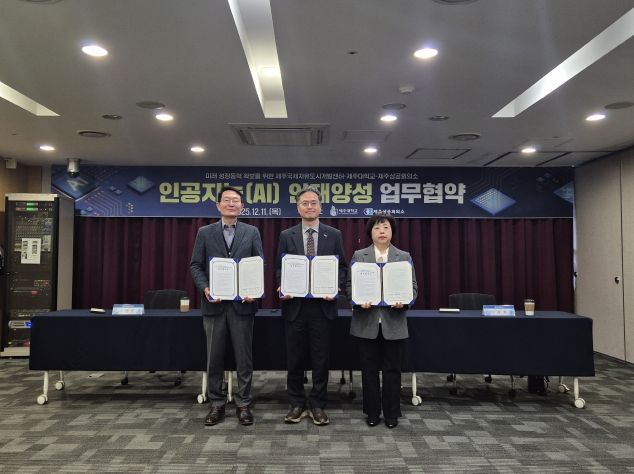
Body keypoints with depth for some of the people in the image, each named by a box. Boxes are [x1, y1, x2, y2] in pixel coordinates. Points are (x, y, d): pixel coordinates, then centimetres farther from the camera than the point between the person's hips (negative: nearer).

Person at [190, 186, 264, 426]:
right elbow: (196, 265, 5)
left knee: (244, 357, 5)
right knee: (214, 357, 8)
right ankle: (217, 404, 21)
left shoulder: (252, 232, 6)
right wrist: (205, 288, -12)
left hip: (242, 303, 0)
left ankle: (243, 404, 17)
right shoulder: (205, 232, 7)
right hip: (214, 303, 1)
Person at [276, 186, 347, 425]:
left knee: (321, 358, 7)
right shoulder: (286, 236, 6)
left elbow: (342, 267, 5)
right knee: (294, 358, 8)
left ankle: (317, 405, 21)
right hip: (294, 304, 1)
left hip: (322, 304, 0)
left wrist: (336, 288, -12)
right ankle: (297, 404, 23)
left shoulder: (333, 235, 5)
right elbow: (279, 268, 7)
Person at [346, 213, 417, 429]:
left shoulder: (404, 257, 7)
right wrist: (359, 300, -16)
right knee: (369, 369, 8)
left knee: (392, 369, 7)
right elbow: (350, 284, 2)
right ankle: (372, 412, 21)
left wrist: (404, 300, -16)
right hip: (367, 322, 0)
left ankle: (391, 414, 20)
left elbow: (413, 287, 4)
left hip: (393, 322, 0)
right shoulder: (359, 256, 5)